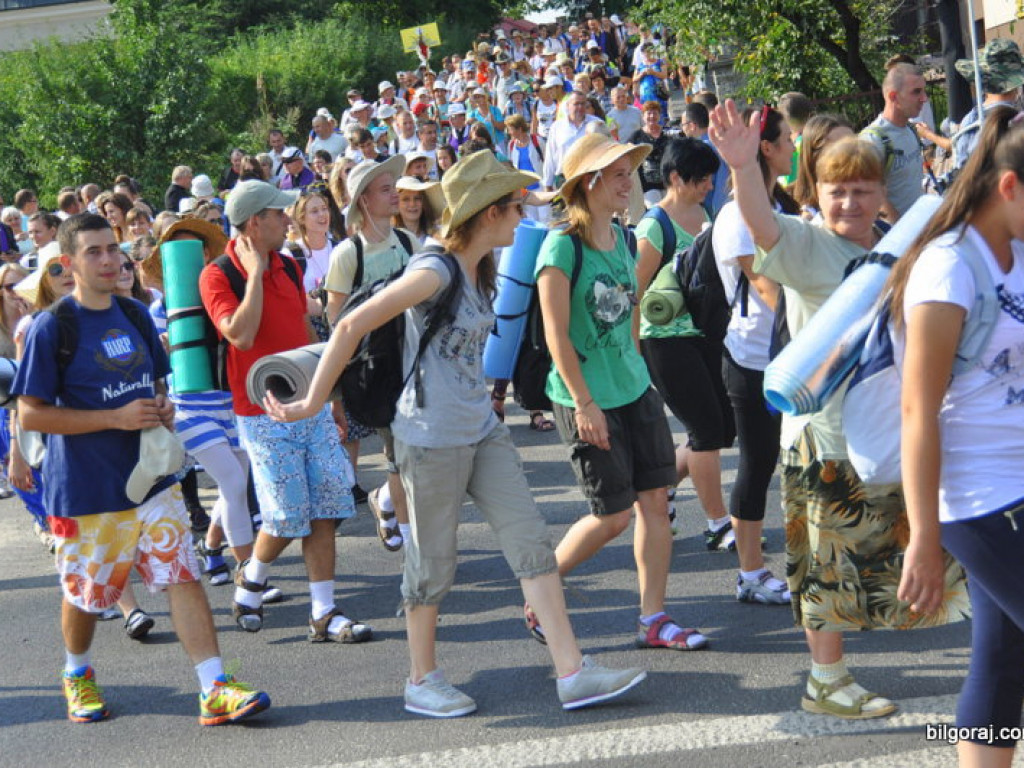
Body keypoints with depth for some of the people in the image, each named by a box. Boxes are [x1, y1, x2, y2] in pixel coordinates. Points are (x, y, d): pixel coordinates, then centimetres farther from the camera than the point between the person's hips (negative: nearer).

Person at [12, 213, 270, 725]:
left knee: (184, 577, -6)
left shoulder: (136, 317, 8)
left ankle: (215, 691, -7)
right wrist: (117, 417, -19)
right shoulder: (52, 328, -10)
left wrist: (162, 410, -2)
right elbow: (30, 414, -13)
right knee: (85, 595, 10)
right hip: (85, 492, -4)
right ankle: (77, 675, 38)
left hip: (151, 481, 4)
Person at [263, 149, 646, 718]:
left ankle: (571, 672, 4)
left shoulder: (480, 270, 8)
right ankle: (422, 681, 23)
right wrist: (311, 403, -19)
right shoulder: (435, 271, -19)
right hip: (432, 437, -8)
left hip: (482, 431, 9)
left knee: (531, 541, 3)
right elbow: (351, 327, -22)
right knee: (433, 563, 5)